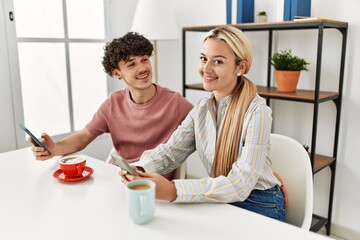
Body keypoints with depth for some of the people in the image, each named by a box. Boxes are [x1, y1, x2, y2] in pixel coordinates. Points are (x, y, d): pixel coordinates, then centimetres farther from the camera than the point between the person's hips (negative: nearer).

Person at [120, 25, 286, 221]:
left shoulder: (256, 112, -20)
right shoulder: (201, 109, 1)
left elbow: (241, 183, -26)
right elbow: (170, 151, -4)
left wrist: (173, 191, -36)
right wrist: (139, 169, -25)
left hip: (258, 207, -5)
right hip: (221, 202, 5)